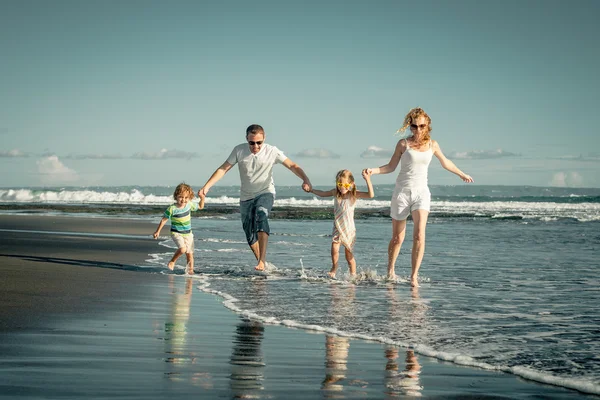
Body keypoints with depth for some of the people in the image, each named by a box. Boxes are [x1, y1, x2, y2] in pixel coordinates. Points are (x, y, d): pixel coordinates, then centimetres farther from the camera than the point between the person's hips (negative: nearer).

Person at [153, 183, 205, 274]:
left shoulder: (189, 205, -4)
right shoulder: (172, 208, -18)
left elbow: (200, 207, 13)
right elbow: (164, 220, -7)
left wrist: (202, 199, -5)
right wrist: (158, 231, -3)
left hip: (188, 233, 5)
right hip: (176, 233, -5)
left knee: (190, 253, 7)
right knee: (182, 249, -26)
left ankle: (190, 270, 22)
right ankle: (172, 261, -1)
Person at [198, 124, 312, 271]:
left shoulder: (272, 151, -12)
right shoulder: (239, 150, -8)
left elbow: (292, 166, -12)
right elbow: (223, 169, -7)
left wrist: (305, 180, -29)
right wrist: (206, 186, -17)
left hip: (265, 193, -3)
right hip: (246, 197, 3)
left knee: (261, 218, -31)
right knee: (250, 234, 3)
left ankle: (262, 260, -34)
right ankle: (261, 262, 23)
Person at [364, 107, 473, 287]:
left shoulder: (432, 145, 6)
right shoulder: (403, 144, -1)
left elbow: (445, 163, 24)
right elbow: (391, 166, 4)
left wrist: (462, 174, 36)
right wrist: (373, 170, -14)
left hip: (421, 192, 1)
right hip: (402, 192, -1)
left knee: (419, 234, -18)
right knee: (397, 238, 5)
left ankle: (414, 276, -17)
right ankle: (390, 271, 28)